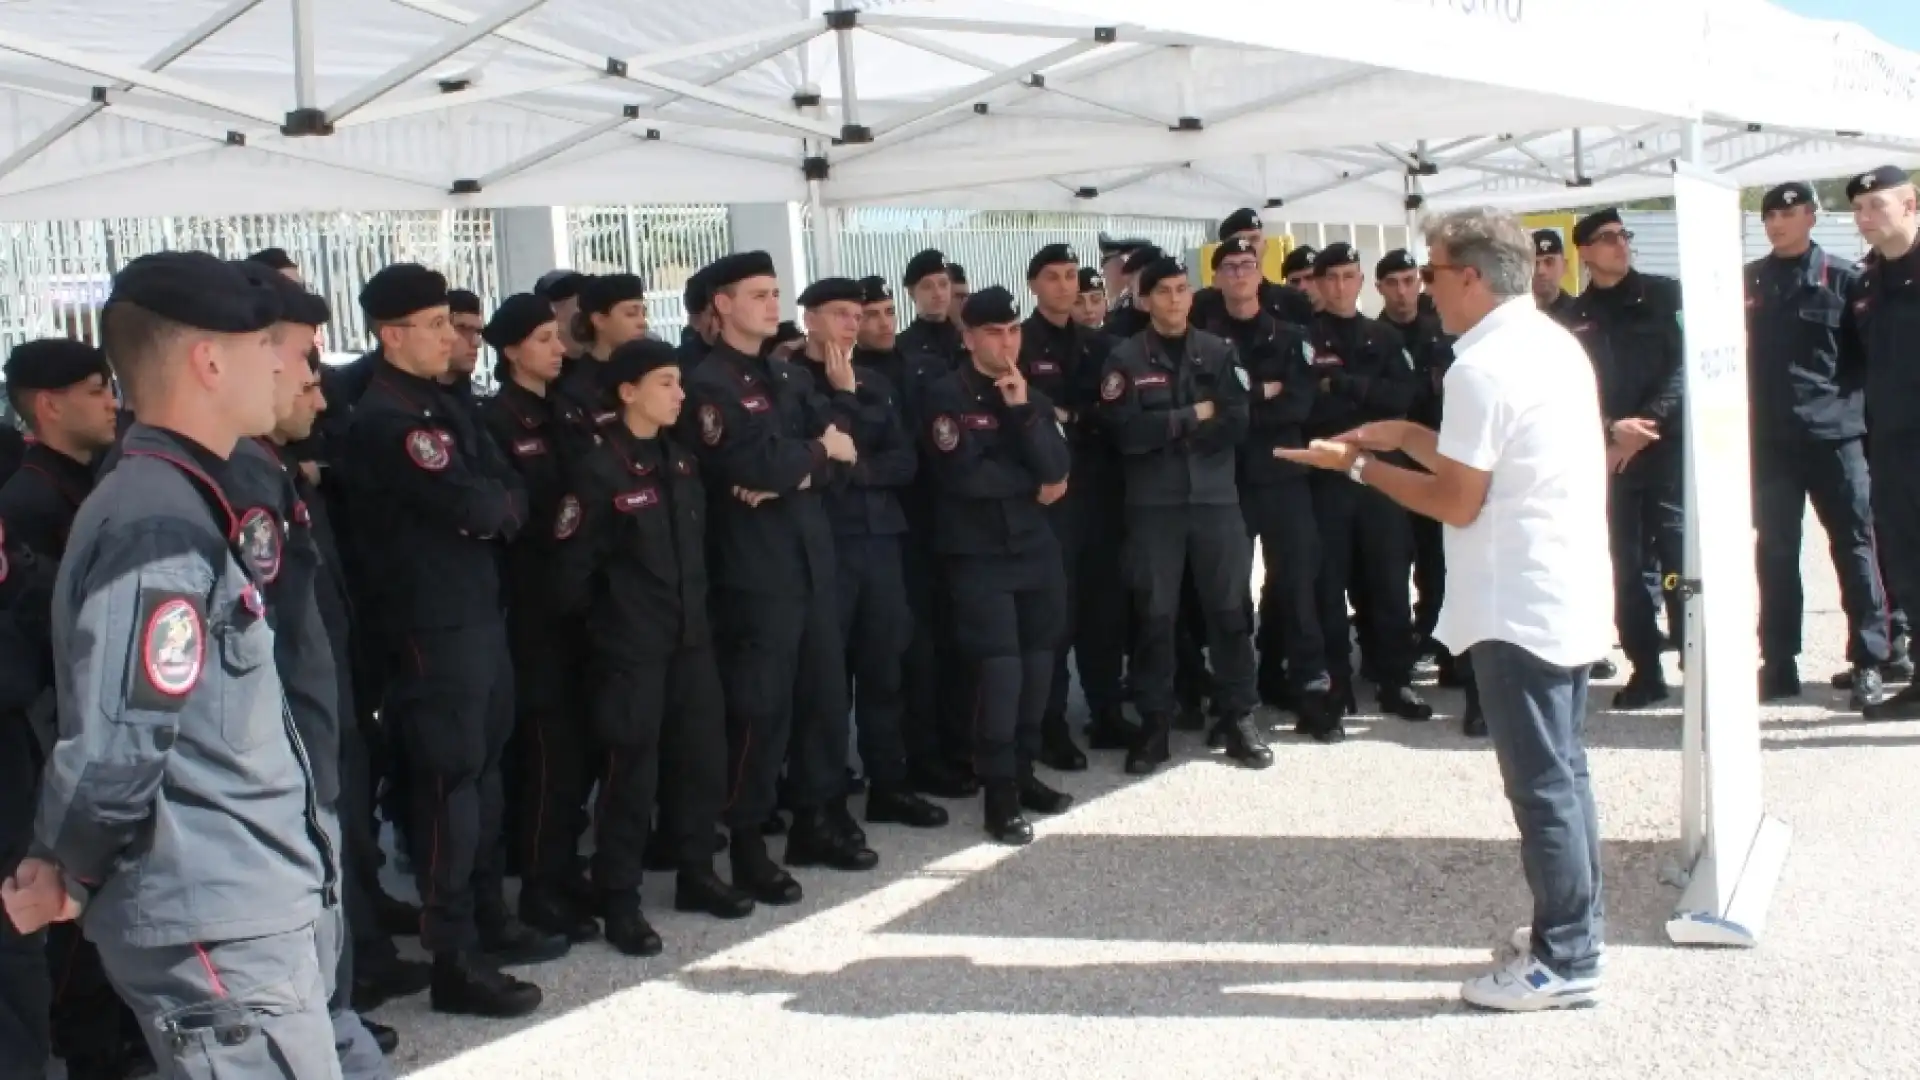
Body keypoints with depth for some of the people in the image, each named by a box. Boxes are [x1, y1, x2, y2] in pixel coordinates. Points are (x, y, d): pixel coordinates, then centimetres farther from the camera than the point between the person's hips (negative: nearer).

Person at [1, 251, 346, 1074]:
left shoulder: (171, 501, 12)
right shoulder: (163, 525, -20)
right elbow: (117, 744, -24)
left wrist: (69, 864, 14)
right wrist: (69, 874, -8)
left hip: (241, 911, 10)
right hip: (217, 924, -10)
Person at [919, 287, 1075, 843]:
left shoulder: (1033, 397, 12)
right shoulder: (947, 396, -6)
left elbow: (1056, 468, -3)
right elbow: (963, 474, -19)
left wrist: (1022, 412, -14)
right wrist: (1031, 484, -6)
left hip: (1036, 547, 6)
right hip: (979, 554, -6)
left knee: (1038, 663, 9)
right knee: (1001, 668, -11)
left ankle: (1022, 771, 23)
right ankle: (998, 791, -4)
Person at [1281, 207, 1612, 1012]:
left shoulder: (1481, 366, -19)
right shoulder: (1551, 343, 12)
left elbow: (1457, 502, -16)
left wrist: (1358, 465, -6)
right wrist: (1411, 437, 16)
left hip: (1520, 604, -10)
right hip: (1567, 591, 10)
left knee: (1540, 780, -3)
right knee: (1562, 768, 17)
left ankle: (1565, 961, 5)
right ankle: (1575, 926, 28)